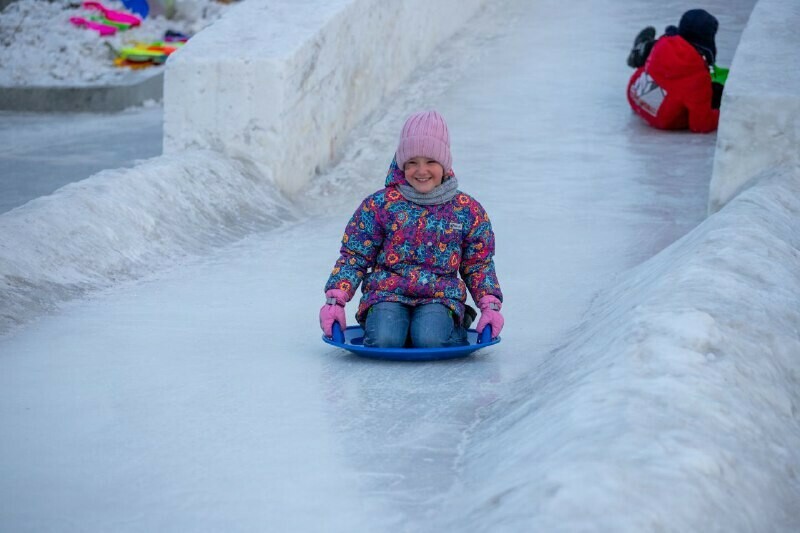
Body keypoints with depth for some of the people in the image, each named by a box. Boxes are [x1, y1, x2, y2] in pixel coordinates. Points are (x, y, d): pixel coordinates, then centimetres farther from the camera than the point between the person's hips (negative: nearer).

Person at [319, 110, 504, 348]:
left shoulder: (468, 211, 8)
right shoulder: (380, 205, 2)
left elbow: (479, 266, 16)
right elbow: (353, 257, 6)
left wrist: (490, 305, 1)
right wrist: (335, 300, -6)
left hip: (440, 297, 0)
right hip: (387, 295, 0)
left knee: (429, 339, -33)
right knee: (385, 340, -32)